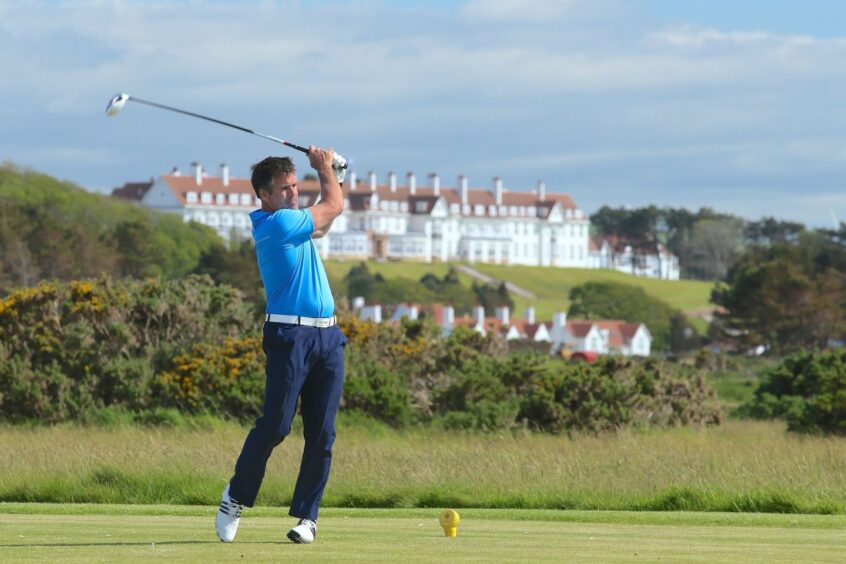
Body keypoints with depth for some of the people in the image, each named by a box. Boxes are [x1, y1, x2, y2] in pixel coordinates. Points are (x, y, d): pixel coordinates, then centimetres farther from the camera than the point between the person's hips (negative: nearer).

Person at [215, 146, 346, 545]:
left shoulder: (290, 221, 17)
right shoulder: (276, 224, -11)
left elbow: (324, 220, 35)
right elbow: (333, 207, -1)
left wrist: (332, 175, 22)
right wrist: (326, 169, 16)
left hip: (327, 336, 8)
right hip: (290, 334, -8)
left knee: (322, 434, 1)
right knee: (275, 425, -10)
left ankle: (307, 516, 4)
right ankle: (236, 497, 8)